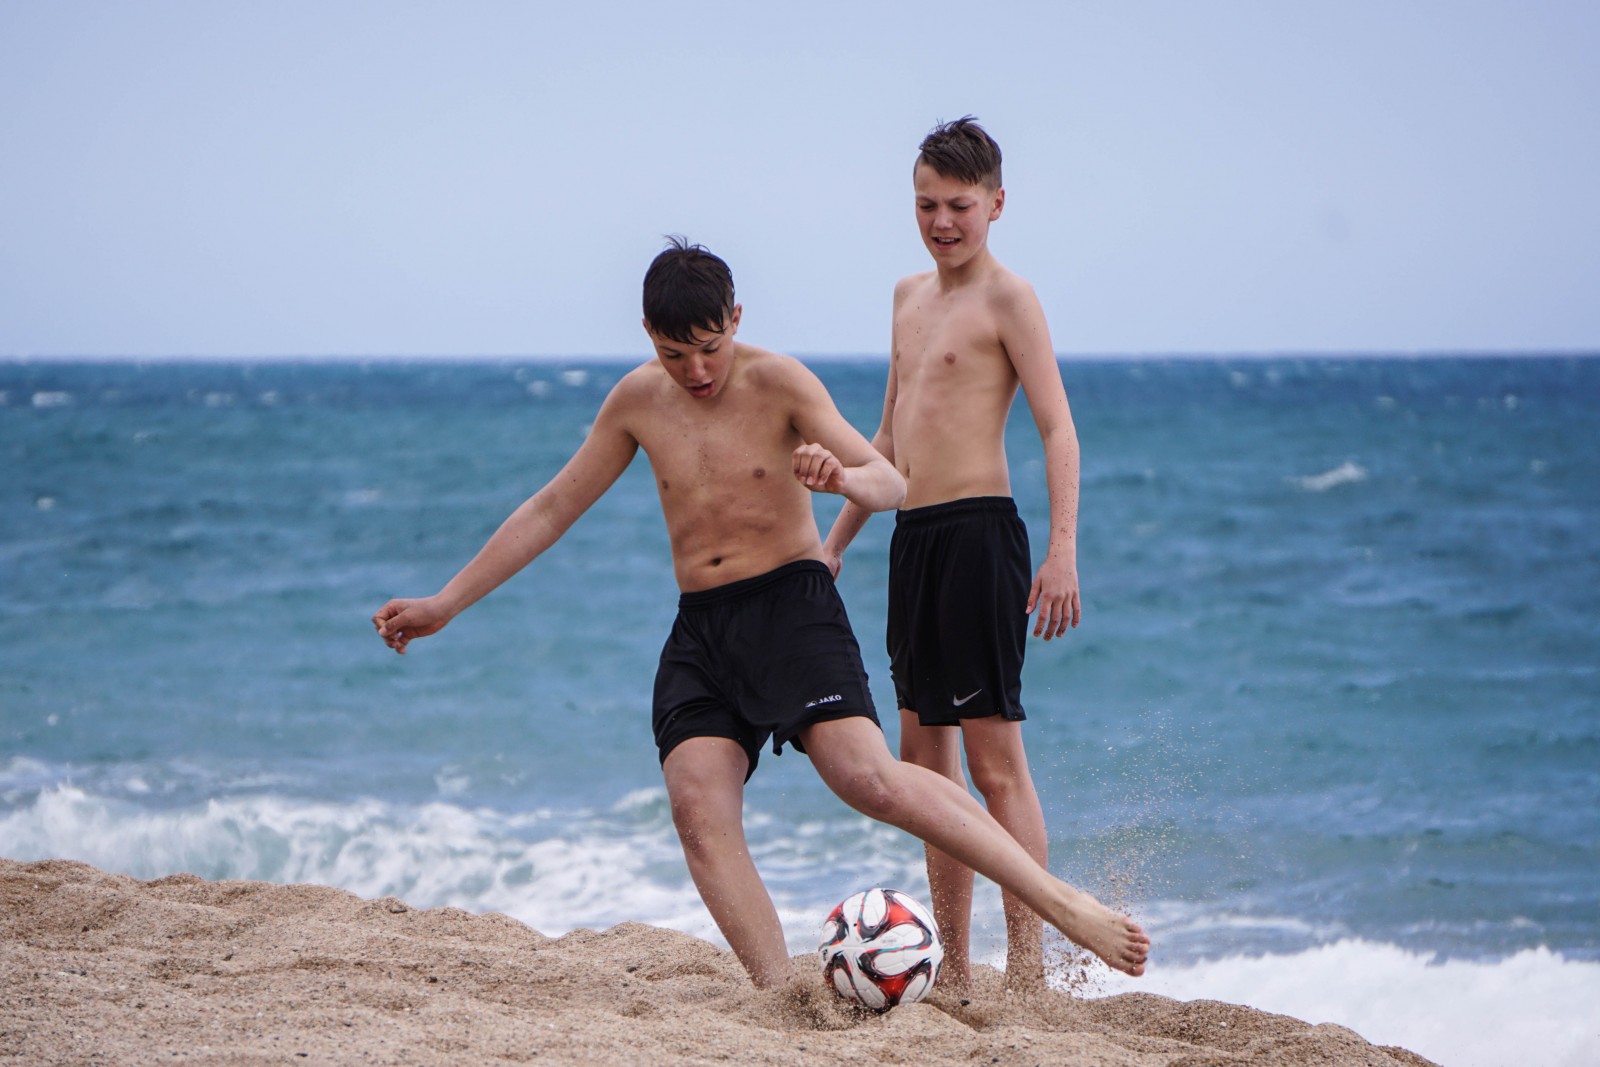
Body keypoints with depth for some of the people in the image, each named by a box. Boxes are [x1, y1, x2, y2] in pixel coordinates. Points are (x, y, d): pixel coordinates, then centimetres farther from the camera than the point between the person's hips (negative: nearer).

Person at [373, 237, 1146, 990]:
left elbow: (892, 485, -12)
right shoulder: (638, 401, 8)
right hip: (699, 629, 5)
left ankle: (1063, 903, -23)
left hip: (791, 603, -5)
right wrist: (445, 603, 15)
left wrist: (844, 479, -37)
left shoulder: (778, 383, -6)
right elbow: (551, 509, 17)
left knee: (869, 779, -24)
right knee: (697, 809, -18)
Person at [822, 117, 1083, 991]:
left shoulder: (1006, 298, -6)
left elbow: (1057, 428, -13)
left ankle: (1028, 971, -6)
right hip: (913, 537, 9)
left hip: (977, 533, -9)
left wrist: (1062, 549, -24)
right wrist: (835, 540, 26)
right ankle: (955, 971, 18)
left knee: (996, 762, -9)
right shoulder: (911, 296, 19)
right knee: (925, 761, 11)